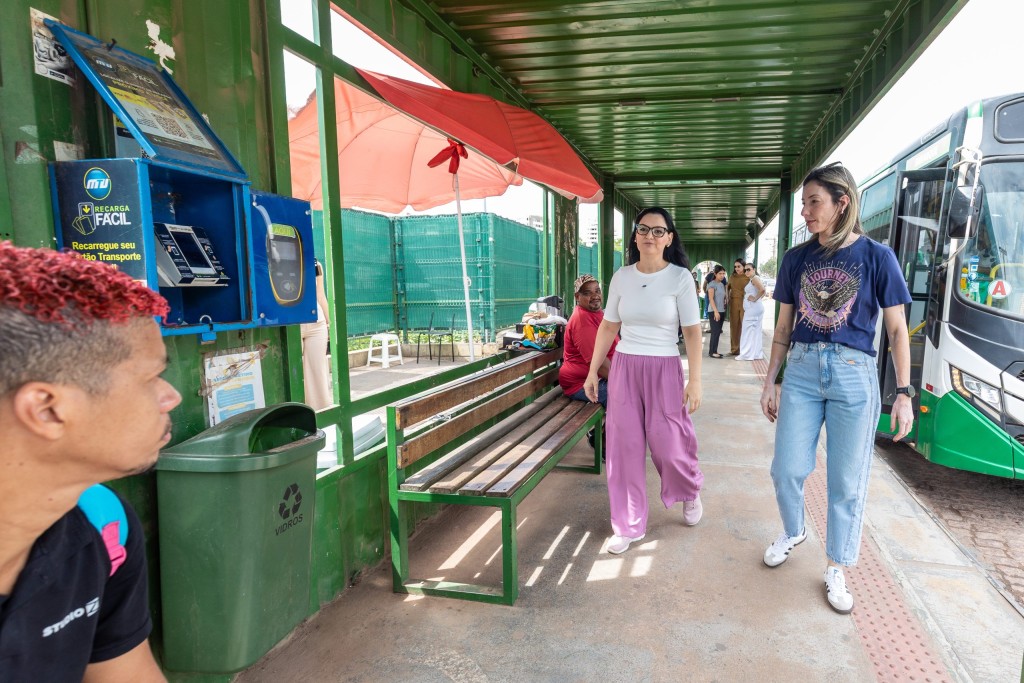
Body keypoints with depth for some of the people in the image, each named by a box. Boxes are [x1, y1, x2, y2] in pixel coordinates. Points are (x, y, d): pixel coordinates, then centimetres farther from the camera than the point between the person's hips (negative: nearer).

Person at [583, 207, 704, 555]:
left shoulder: (680, 277, -5)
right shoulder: (621, 277, 4)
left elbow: (692, 331, -5)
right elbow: (608, 327, 9)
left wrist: (695, 380, -10)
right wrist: (593, 371, 9)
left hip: (664, 369, -3)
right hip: (624, 367, 3)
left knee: (669, 445, 2)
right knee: (624, 446, 4)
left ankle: (690, 492, 39)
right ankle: (628, 526, 19)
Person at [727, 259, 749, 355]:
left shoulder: (748, 277, -4)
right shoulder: (732, 276, 8)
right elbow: (727, 287, 23)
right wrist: (727, 297, 12)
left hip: (745, 304, -4)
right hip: (733, 303, 4)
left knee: (744, 326, 0)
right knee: (734, 326, 8)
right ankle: (734, 348, 16)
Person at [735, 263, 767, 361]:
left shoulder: (755, 278, -11)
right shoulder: (751, 280, 17)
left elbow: (762, 290, -27)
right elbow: (763, 292, 24)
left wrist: (755, 299, -17)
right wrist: (759, 298, 12)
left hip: (753, 308, -11)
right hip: (753, 308, 11)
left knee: (749, 330, -7)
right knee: (755, 331, 11)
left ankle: (747, 354, -5)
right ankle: (756, 354, 15)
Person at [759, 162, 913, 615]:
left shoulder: (876, 257, -2)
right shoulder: (797, 258, 5)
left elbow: (897, 330, 0)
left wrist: (904, 394, -4)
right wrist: (770, 382, 9)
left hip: (854, 376, -2)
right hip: (802, 372, 2)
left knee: (847, 482, 6)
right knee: (786, 470, 4)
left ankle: (836, 571, 24)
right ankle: (793, 532, 35)